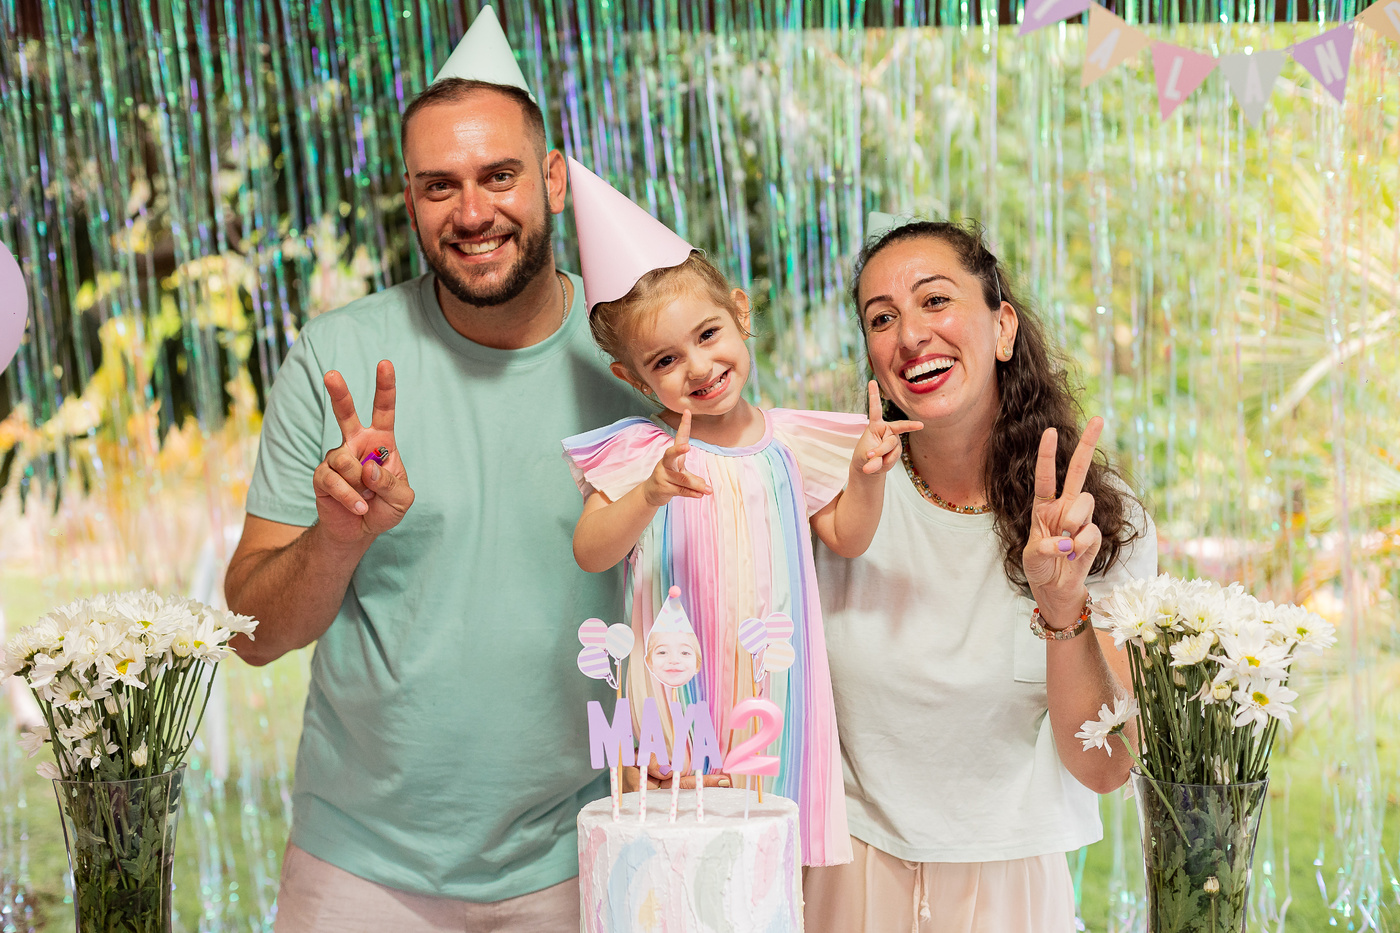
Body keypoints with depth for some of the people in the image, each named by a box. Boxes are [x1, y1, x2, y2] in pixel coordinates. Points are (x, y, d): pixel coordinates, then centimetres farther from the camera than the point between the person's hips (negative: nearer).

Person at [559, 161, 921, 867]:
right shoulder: (638, 451, -6)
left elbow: (847, 539, 12)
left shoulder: (789, 440, 4)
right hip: (683, 694, -3)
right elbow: (590, 552, -19)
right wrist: (652, 493, -36)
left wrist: (866, 475, -7)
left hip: (778, 690, 3)